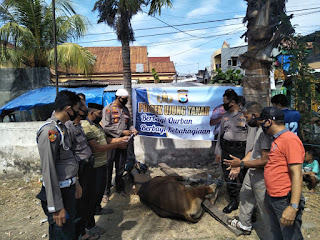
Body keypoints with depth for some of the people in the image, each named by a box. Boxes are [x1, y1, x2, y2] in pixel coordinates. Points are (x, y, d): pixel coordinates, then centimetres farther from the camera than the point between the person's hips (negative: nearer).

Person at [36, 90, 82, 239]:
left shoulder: (61, 127, 9)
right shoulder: (49, 131, -22)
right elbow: (48, 170, -23)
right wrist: (56, 207, -21)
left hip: (69, 188, 9)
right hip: (59, 191, -9)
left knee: (70, 228, 22)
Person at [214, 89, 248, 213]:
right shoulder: (225, 116, 12)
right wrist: (218, 152, 16)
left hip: (241, 151, -6)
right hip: (226, 150, 6)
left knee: (243, 177, -2)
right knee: (229, 177, 12)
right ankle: (233, 201, 27)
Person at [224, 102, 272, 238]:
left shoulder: (265, 132, -26)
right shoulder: (258, 128, 6)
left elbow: (265, 161, -27)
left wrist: (242, 163, -21)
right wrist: (238, 165, 10)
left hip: (261, 176, -11)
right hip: (252, 172, 11)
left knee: (264, 205, 4)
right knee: (245, 195, 24)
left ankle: (268, 235, 25)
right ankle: (245, 225, 44)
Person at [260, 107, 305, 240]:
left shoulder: (290, 139, -18)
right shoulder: (277, 139, 12)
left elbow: (296, 175, -23)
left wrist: (293, 207, -27)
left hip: (285, 201, -9)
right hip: (271, 198, 9)